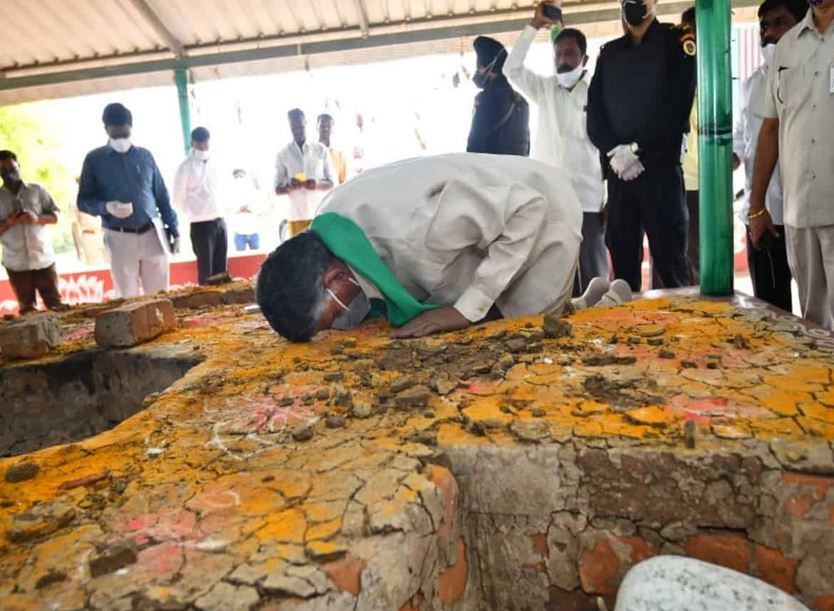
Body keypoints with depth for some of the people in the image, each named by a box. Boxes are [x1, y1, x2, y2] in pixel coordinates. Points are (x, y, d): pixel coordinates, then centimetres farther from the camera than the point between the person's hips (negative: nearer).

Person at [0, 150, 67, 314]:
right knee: (27, 308, 6)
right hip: (16, 263, 0)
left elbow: (55, 216, 5)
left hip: (44, 258, 0)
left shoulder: (37, 190, 6)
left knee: (55, 303, 3)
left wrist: (37, 218, -14)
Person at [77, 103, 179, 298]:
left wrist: (174, 231, 8)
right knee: (128, 298, 2)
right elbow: (83, 201, 4)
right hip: (120, 239, -1)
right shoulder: (94, 159, 3)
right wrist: (106, 207, -17)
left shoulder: (145, 155, 9)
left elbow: (162, 196, 12)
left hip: (153, 235, 2)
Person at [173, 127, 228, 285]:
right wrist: (193, 212, 5)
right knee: (206, 271, 1)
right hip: (201, 224, -6)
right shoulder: (186, 166, -7)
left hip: (220, 221, 6)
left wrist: (216, 210, 14)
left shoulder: (213, 163, 10)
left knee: (221, 270, 10)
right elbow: (178, 197, -5)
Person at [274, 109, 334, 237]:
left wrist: (318, 185, -15)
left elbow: (331, 183, 7)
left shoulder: (321, 150, 6)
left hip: (320, 213, 0)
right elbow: (277, 189, 6)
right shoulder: (283, 154, 6)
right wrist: (290, 186, -17)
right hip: (296, 215, 0)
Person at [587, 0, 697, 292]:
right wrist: (615, 152, -8)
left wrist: (637, 150, -12)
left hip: (660, 169, -4)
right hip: (617, 173, 4)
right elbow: (594, 116, 8)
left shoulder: (678, 41, 6)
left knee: (670, 263, -4)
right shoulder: (608, 54, 17)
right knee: (622, 260, 5)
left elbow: (677, 108, -7)